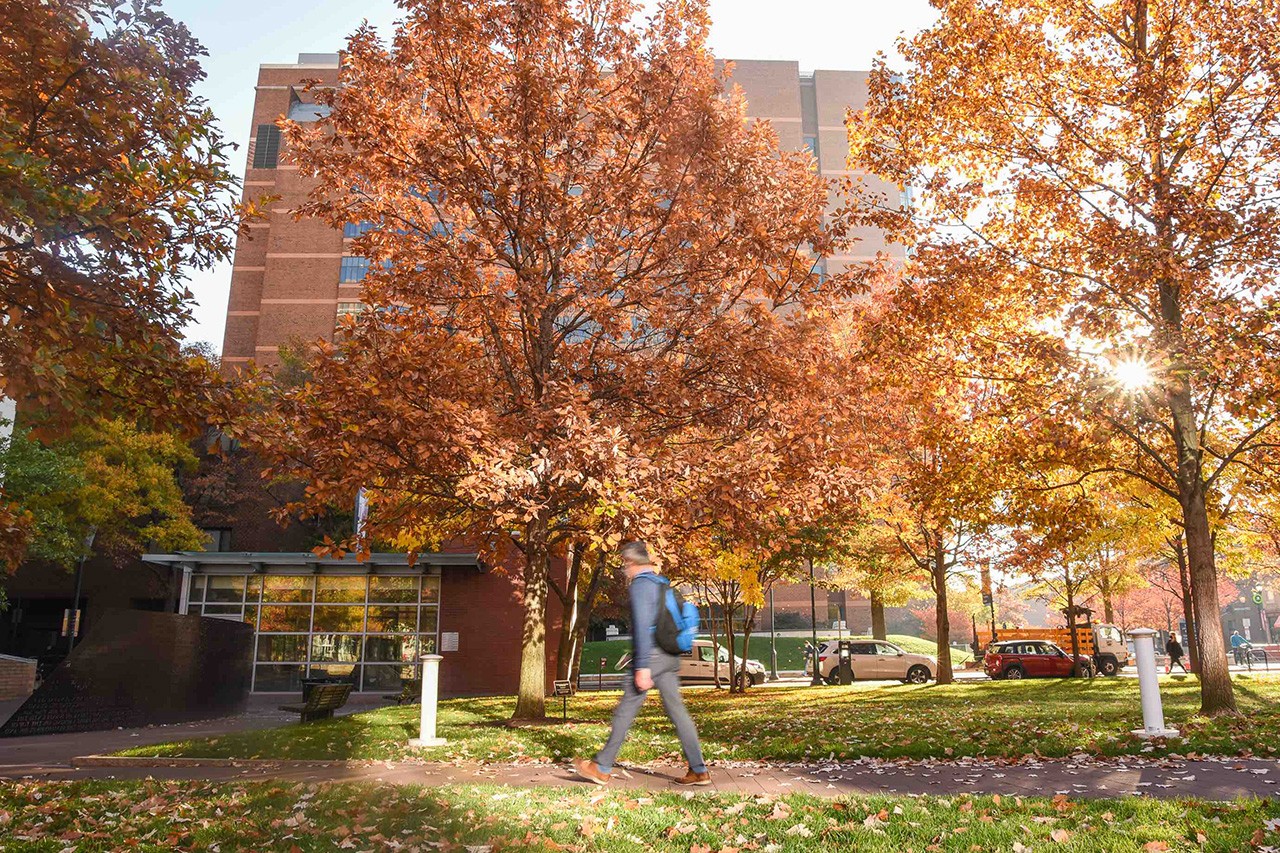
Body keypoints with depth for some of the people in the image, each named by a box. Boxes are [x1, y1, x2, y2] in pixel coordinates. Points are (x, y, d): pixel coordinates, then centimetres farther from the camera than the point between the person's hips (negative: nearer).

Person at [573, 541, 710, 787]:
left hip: (651, 656, -8)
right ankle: (699, 770, 5)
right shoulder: (661, 584, 18)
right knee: (677, 711, 7)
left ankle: (602, 768, 7)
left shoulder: (640, 584, -9)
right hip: (670, 658, 8)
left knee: (625, 712, -1)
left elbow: (642, 626, -18)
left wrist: (642, 667, -20)